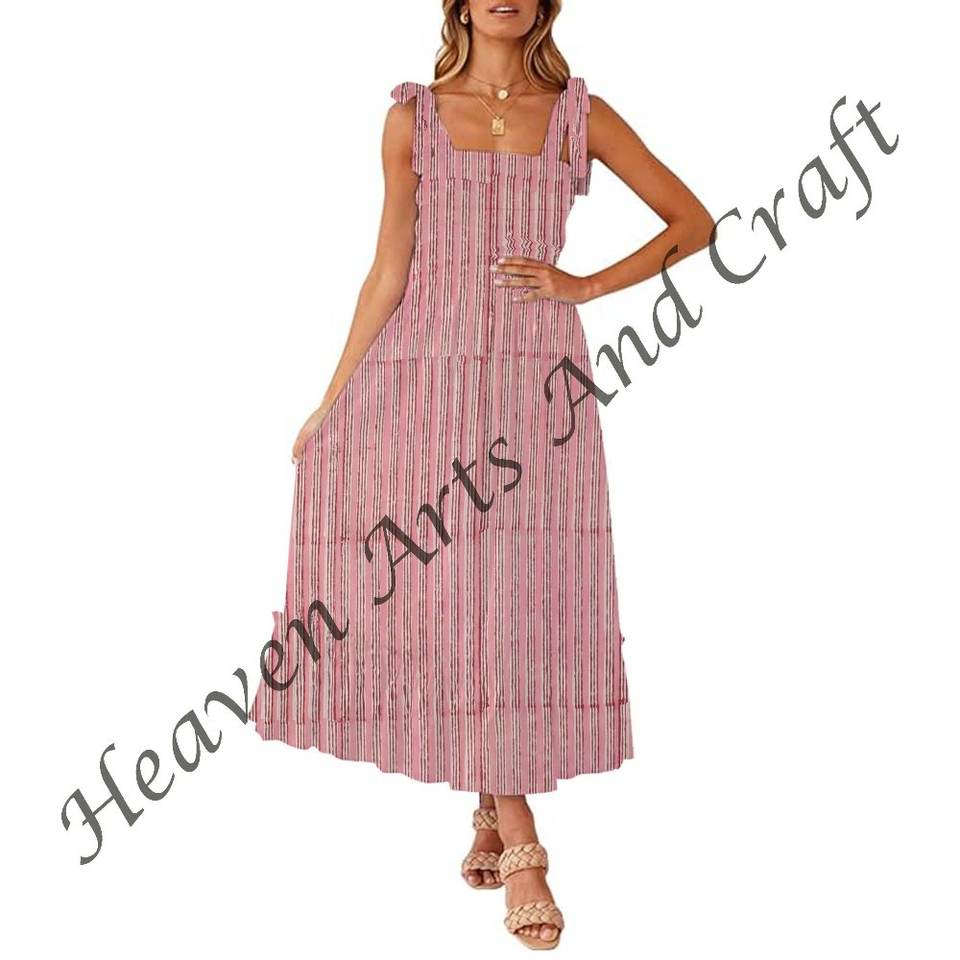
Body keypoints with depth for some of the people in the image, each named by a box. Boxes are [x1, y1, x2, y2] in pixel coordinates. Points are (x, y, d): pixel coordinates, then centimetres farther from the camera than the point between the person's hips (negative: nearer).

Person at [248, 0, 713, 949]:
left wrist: (587, 284, 0)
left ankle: (499, 816, 13)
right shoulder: (413, 117, 8)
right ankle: (514, 837, 8)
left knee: (521, 600, -3)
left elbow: (692, 220, 11)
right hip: (427, 379, 0)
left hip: (538, 385, 0)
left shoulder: (580, 114, 9)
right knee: (447, 594, -2)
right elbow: (389, 271, 7)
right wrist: (332, 400, 4)